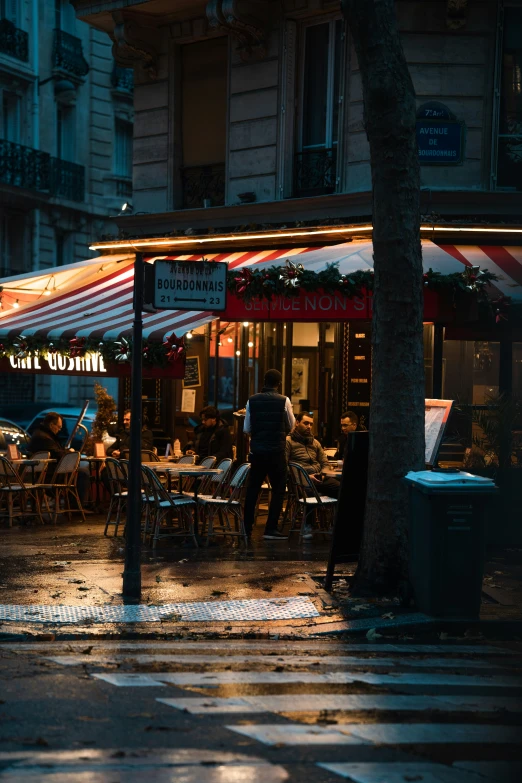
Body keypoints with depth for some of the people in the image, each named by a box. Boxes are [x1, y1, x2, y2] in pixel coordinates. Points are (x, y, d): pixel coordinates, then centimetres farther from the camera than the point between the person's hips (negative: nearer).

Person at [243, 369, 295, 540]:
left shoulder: (252, 401, 0)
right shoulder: (284, 401, -7)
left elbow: (246, 429, 5)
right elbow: (291, 426, 4)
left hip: (257, 450, 3)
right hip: (276, 451, -3)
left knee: (253, 489, 12)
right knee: (278, 489, 5)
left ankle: (247, 528, 16)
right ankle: (270, 529, 0)